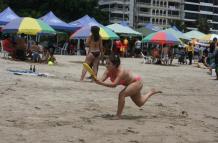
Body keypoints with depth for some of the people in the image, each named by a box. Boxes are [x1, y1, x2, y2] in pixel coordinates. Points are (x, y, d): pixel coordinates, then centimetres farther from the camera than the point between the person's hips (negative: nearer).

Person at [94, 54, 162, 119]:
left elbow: (114, 85, -50)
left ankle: (118, 115, -17)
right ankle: (151, 92, 47)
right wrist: (96, 80, -49)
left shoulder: (121, 71, -39)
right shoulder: (108, 71, -18)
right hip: (131, 84, 9)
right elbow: (101, 80, -27)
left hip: (137, 82, -9)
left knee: (121, 94, -29)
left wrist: (101, 83, -59)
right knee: (140, 103, 24)